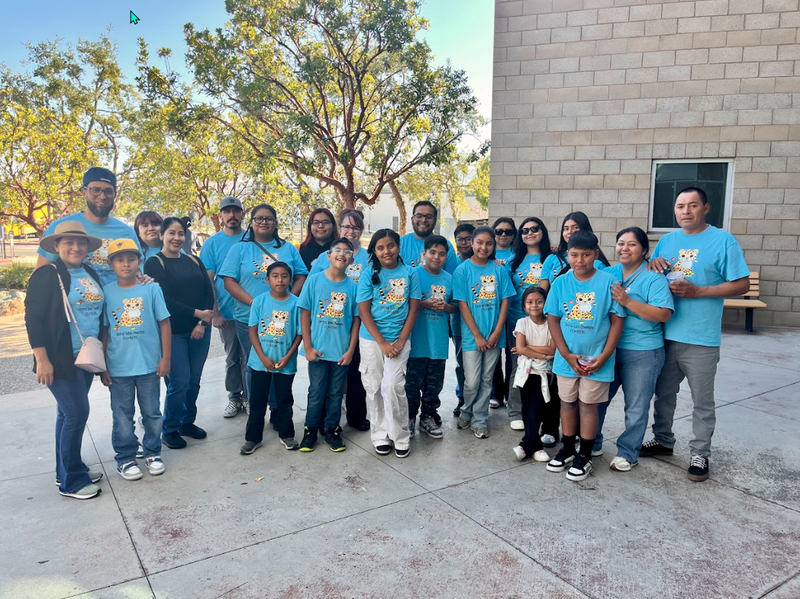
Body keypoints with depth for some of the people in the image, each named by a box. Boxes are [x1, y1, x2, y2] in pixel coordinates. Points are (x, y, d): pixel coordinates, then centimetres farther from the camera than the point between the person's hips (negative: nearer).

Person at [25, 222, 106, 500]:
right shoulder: (46, 274, -9)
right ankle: (71, 481, 7)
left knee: (70, 413, 16)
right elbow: (33, 318, -13)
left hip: (86, 357, 7)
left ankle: (67, 471, 28)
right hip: (60, 359, -7)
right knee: (77, 413, -6)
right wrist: (42, 359, -17)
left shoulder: (91, 274, 10)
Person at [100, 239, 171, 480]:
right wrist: (103, 367, 1)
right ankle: (125, 458, 26)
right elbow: (103, 331, 1)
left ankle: (152, 452, 29)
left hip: (149, 365, 0)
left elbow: (164, 324, -1)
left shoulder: (151, 289, -4)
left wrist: (165, 358, -3)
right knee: (122, 415, 11)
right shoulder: (106, 293, -2)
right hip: (118, 367, 0)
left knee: (152, 412, 12)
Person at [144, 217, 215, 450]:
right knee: (179, 382, -5)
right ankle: (170, 429, 14)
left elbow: (209, 293, 5)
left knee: (194, 380, 10)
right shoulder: (154, 263, -3)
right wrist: (197, 313, -13)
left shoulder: (194, 261, 12)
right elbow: (164, 299, -12)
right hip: (173, 332, -5)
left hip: (200, 329, 5)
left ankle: (187, 422, 28)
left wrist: (202, 323, -8)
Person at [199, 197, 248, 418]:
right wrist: (215, 313, -7)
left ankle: (249, 397, 19)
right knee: (232, 358, 12)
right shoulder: (212, 243, 1)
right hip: (226, 313, 0)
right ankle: (234, 398, 25)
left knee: (249, 357, 5)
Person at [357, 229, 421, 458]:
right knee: (374, 388, 6)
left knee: (392, 386, -12)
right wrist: (382, 343, -12)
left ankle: (401, 437, 6)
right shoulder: (369, 274, -3)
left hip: (399, 339, -1)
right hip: (371, 339, 1)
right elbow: (364, 311, -6)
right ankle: (380, 436, 22)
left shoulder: (409, 273, 0)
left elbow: (413, 308, 1)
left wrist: (401, 341, -7)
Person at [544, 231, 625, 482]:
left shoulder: (608, 281, -9)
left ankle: (585, 456, 23)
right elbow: (552, 319, -2)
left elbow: (617, 320, -6)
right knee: (567, 402, 15)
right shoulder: (560, 283, -3)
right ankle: (567, 449, 33)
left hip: (596, 359, -3)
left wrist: (604, 356, -12)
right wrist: (567, 354, -9)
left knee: (588, 405, 7)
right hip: (567, 358, 3)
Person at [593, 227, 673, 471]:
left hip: (642, 353, -5)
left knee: (636, 407, 7)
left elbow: (664, 314, -20)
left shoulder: (654, 278, -9)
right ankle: (592, 443, 32)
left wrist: (627, 301, -25)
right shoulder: (607, 274, 7)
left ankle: (627, 453, 23)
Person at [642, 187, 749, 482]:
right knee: (663, 393, 18)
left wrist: (697, 291, -18)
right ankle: (663, 440, 35)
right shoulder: (667, 240, 10)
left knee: (702, 401, 8)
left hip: (701, 339, -5)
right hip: (665, 334, 5)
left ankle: (700, 454, 22)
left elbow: (742, 284, -9)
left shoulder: (723, 241, -6)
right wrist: (651, 264, -6)